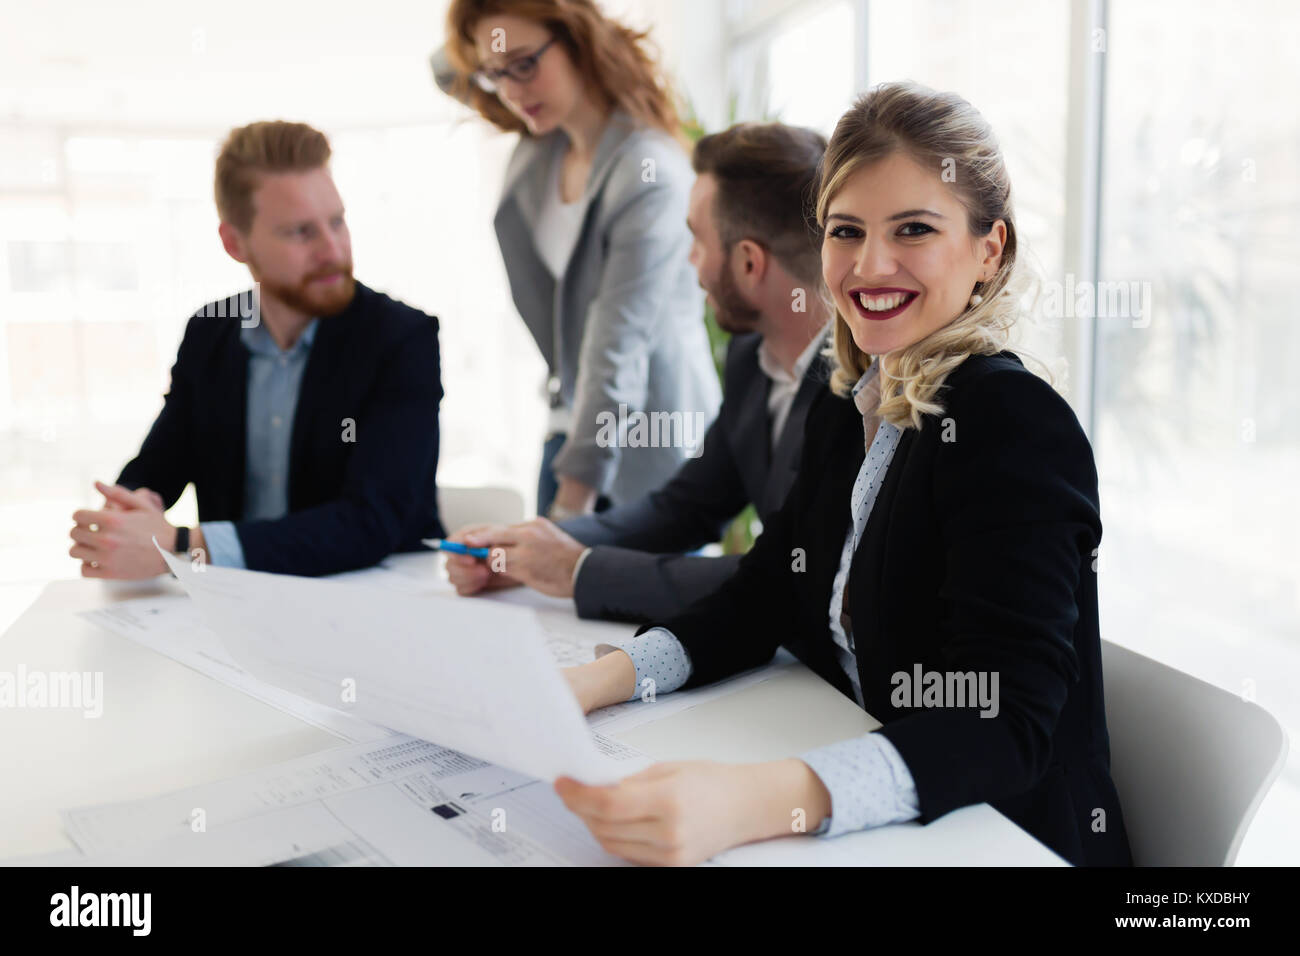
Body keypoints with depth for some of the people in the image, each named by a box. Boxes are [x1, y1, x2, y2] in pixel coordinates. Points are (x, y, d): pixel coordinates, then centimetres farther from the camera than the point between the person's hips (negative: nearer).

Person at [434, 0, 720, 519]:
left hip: (648, 447, -7)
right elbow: (445, 69, 23)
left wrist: (573, 502, -28)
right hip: (574, 424, 7)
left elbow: (617, 347, -26)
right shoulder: (540, 148, 4)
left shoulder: (649, 172, -21)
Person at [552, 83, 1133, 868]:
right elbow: (762, 599, 5)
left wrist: (750, 802, -41)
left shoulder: (1019, 424, -17)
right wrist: (586, 684, -12)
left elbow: (1004, 727, -26)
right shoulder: (845, 412, 6)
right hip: (873, 836, 6)